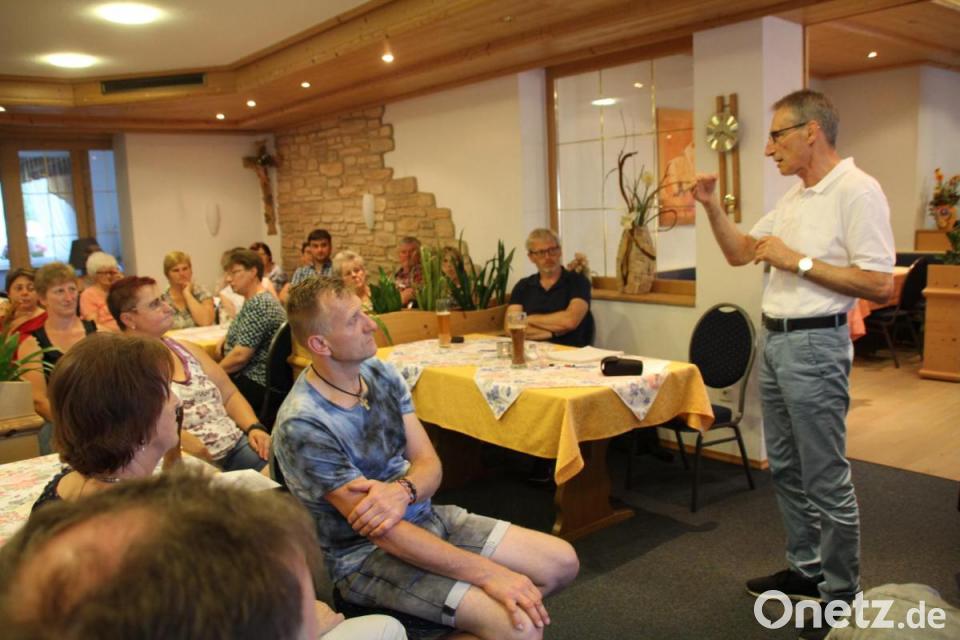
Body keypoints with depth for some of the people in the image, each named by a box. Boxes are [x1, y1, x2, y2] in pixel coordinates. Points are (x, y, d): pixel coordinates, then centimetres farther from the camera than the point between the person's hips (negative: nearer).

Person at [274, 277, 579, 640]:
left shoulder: (380, 374, -1)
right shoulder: (302, 425, -25)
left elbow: (429, 463, -2)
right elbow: (384, 532, -26)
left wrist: (402, 490, -27)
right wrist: (489, 574, -27)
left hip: (425, 516, 7)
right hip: (366, 555, -7)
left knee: (562, 562, 2)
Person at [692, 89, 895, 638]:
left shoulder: (857, 192, -14)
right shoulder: (795, 197, 14)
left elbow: (881, 284, -20)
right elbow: (739, 253, 19)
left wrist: (798, 261, -17)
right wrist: (712, 205, 5)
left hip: (815, 345, -9)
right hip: (775, 340, 9)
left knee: (826, 480, 0)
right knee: (787, 468, 18)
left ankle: (842, 594, 16)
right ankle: (806, 568, 33)